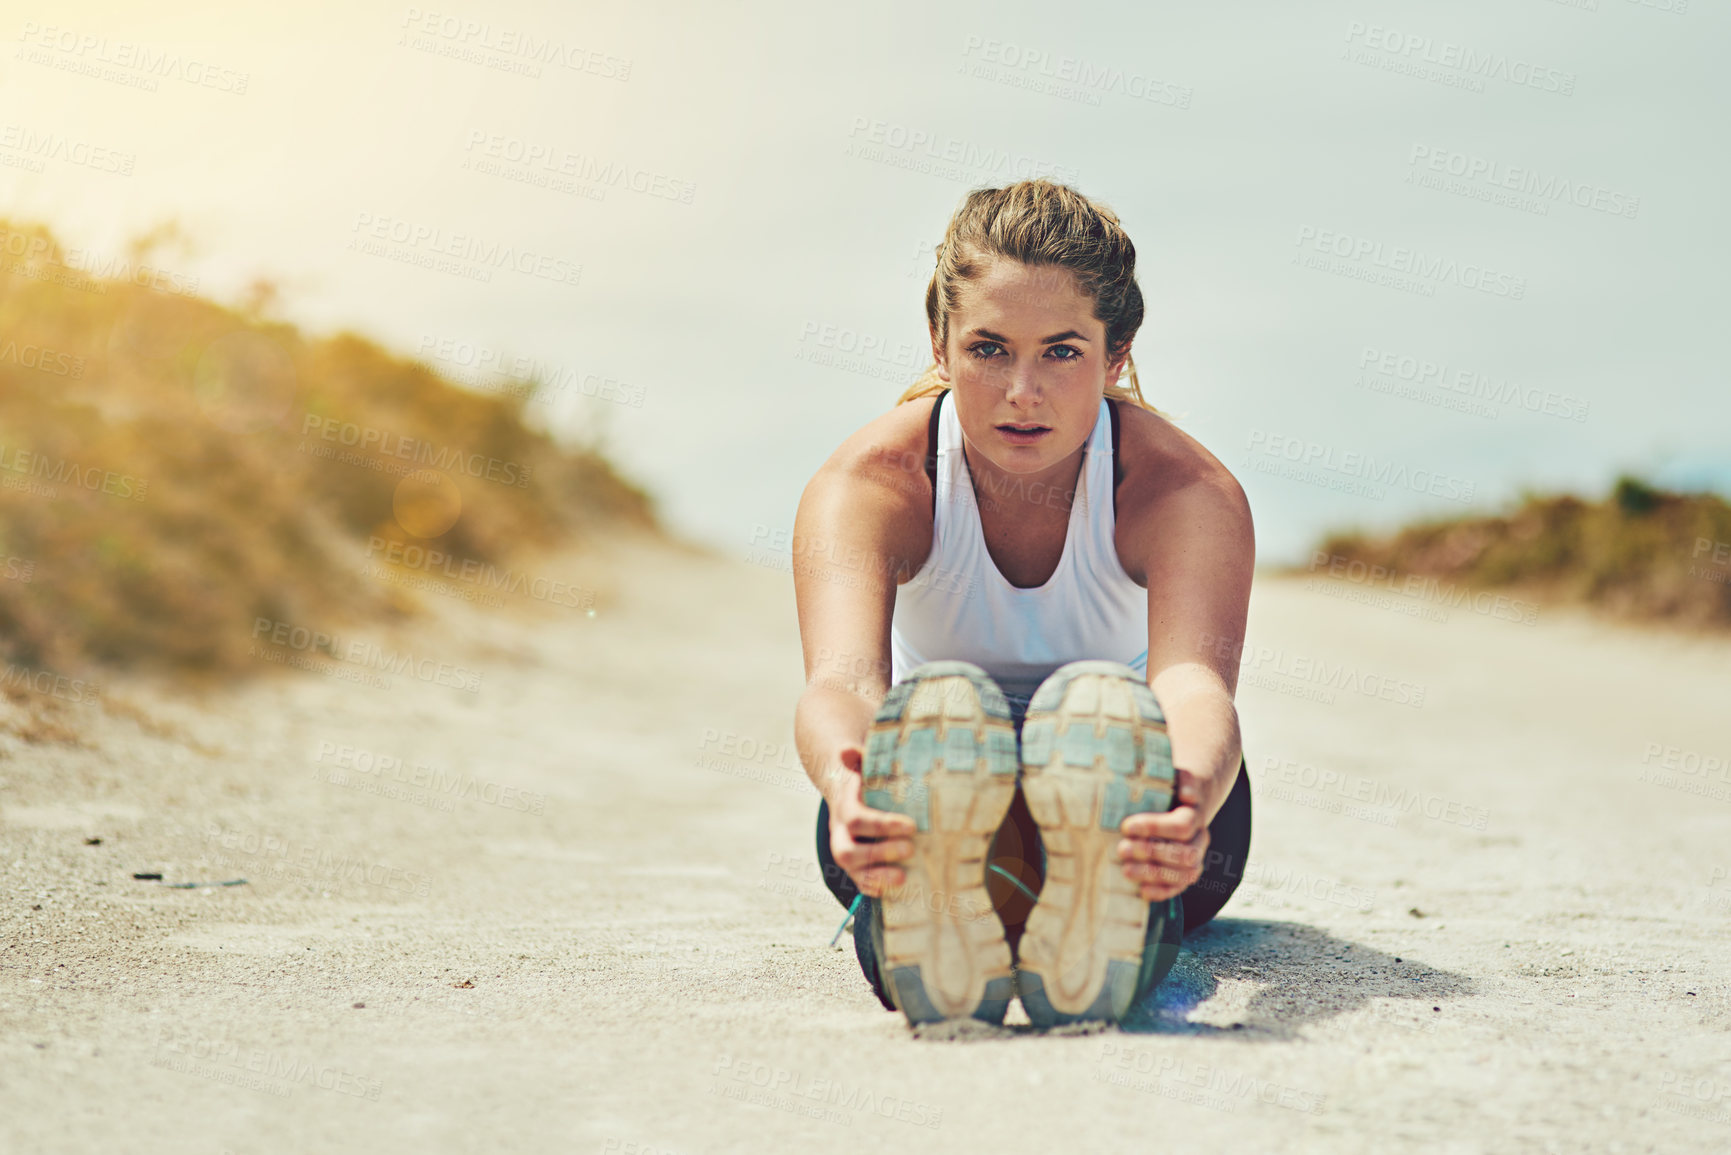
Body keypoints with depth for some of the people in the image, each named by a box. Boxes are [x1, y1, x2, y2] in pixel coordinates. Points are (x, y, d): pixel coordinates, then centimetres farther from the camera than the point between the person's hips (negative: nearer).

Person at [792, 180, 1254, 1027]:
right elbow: (842, 679, -41)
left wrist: (1193, 804, -66)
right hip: (930, 784, 0)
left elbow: (1196, 683, -41)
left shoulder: (1188, 492, -23)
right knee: (935, 712, -36)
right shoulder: (863, 485, -22)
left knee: (1103, 713, -35)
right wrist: (846, 789, -66)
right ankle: (925, 910, -65)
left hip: (1118, 783, 0)